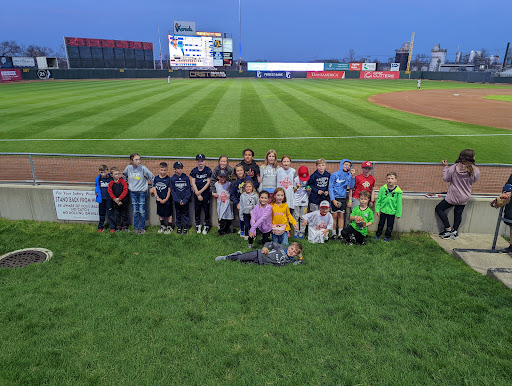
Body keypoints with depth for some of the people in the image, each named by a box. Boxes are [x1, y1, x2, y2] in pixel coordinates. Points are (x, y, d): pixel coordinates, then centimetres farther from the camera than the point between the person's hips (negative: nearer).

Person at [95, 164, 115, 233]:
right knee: (101, 214, 13)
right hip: (101, 199, 3)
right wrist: (97, 192, 7)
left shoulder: (111, 178, -5)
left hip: (109, 199, -3)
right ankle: (100, 227, 23)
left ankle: (112, 227, 6)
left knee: (110, 214, -1)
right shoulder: (98, 179, 4)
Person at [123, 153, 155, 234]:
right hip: (133, 192, 3)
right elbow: (124, 175, 22)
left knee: (142, 211, -1)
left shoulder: (143, 168, -12)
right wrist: (126, 183, 18)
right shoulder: (128, 168, -1)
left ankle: (142, 228, 11)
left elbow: (152, 177, -5)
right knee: (135, 211, 8)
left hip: (142, 192, -3)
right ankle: (136, 228, 17)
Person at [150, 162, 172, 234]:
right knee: (160, 214, 18)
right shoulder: (156, 178, 1)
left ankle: (169, 227, 20)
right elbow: (154, 188, 3)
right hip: (159, 200, 4)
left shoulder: (168, 179, -10)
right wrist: (157, 197, -7)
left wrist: (166, 199, -13)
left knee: (169, 214, 6)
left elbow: (169, 190, -9)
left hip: (167, 200, -4)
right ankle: (162, 226, 35)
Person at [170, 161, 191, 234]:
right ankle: (178, 227, 24)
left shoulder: (186, 178, -2)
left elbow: (189, 190, -3)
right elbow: (172, 191, -3)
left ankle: (185, 227, 20)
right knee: (178, 214, 11)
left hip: (185, 200, 0)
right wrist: (178, 200, -12)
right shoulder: (172, 179, -2)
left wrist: (185, 200, -13)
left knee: (185, 214, 8)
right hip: (177, 201, 0)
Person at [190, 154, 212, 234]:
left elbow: (208, 182, -4)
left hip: (206, 192, -2)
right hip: (197, 193, 2)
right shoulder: (194, 170, 3)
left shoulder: (208, 170, -3)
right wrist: (198, 194, -6)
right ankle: (198, 225, 20)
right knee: (197, 209, 5)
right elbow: (193, 183, 2)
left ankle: (206, 226, 11)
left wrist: (201, 191, -10)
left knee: (206, 209, 0)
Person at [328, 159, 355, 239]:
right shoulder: (335, 174, -5)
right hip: (335, 197, -3)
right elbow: (330, 187, -5)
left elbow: (351, 187, -6)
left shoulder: (349, 175, 4)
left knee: (341, 216, 5)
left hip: (343, 198, 3)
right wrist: (333, 199, -11)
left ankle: (340, 233, 11)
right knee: (334, 216, 0)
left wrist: (352, 176, -15)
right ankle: (334, 233, 9)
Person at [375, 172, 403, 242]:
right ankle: (378, 235, 33)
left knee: (390, 225, 12)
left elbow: (399, 203, -5)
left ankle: (387, 236, 32)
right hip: (383, 210, 1)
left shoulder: (398, 191, -11)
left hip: (392, 211, -1)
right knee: (381, 223, 16)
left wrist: (398, 213, -3)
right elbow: (378, 199, -2)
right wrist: (377, 209, -2)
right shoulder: (383, 188, -9)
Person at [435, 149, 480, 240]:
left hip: (453, 196, -3)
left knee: (439, 209, 9)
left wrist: (445, 167, 4)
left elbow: (446, 178, -5)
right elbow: (474, 181, 6)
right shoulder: (475, 171, -12)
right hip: (465, 197, 4)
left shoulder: (454, 168, -17)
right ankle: (455, 231, 21)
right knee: (458, 213, 18)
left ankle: (448, 229, 5)